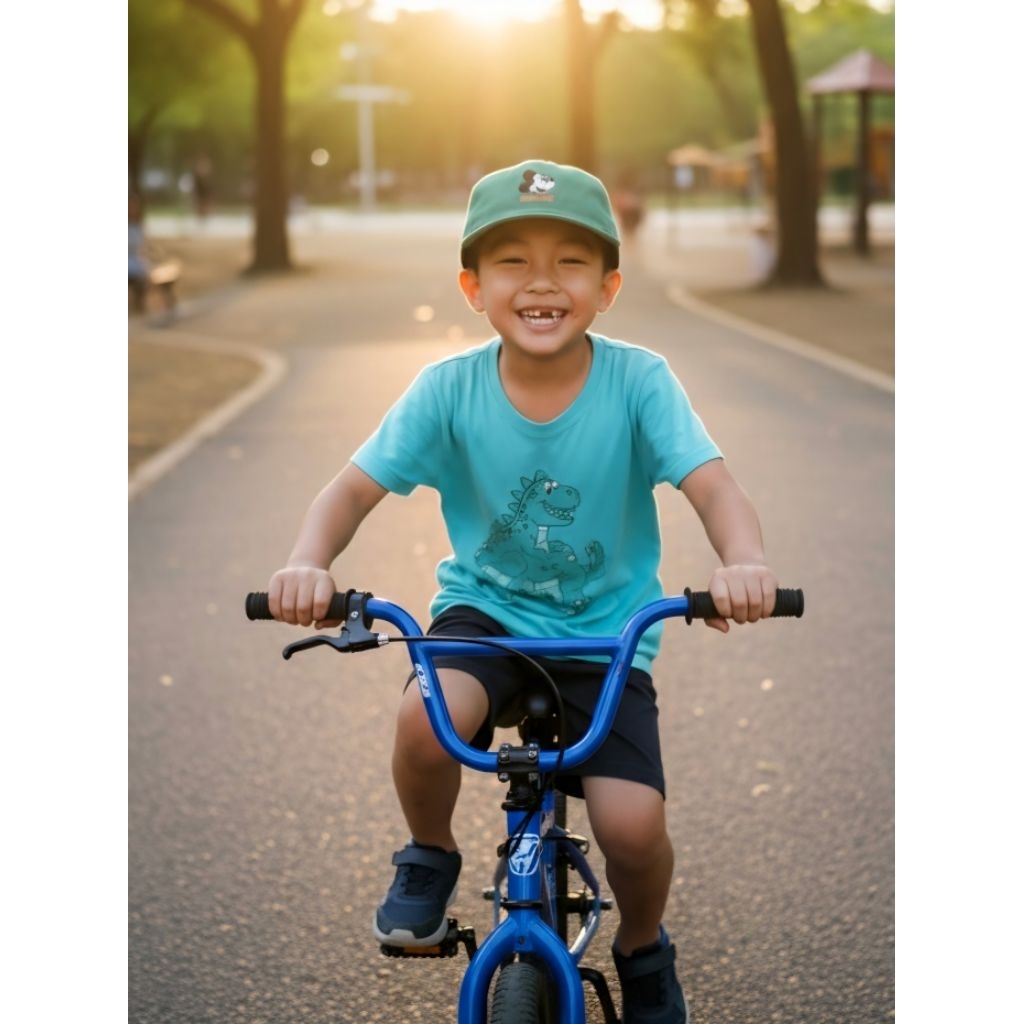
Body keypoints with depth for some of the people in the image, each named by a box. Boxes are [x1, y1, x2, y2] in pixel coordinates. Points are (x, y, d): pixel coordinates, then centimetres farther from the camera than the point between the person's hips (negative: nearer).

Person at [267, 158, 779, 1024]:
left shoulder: (638, 380, -16)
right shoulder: (449, 388, -13)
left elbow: (712, 485, -25)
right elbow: (355, 488, -13)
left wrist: (744, 562, -47)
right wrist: (309, 563, -34)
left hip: (608, 631, 0)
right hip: (486, 608, 1)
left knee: (633, 824, -17)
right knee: (427, 718, -32)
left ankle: (643, 951, 20)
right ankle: (430, 857, 4)